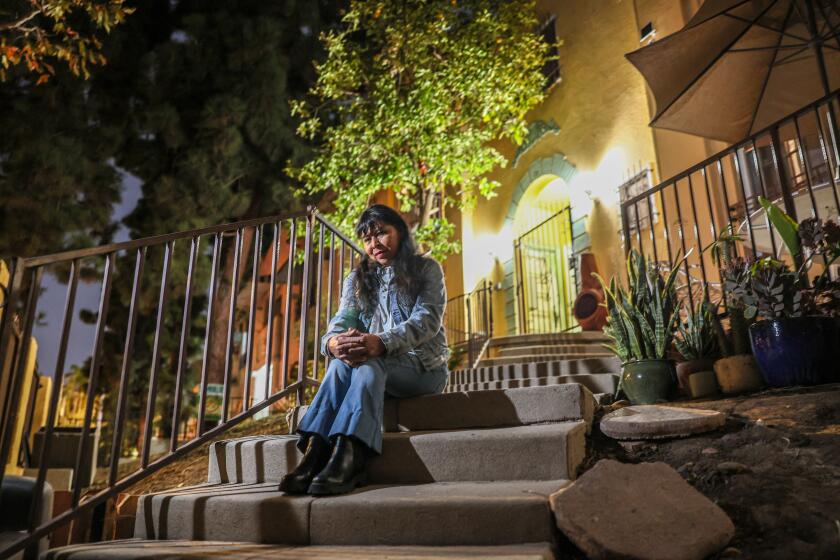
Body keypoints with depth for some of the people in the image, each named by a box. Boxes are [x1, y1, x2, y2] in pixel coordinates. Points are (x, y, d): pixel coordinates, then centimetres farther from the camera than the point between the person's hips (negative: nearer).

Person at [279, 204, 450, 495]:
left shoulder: (426, 269, 3)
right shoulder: (356, 279, 15)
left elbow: (427, 320, -14)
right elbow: (342, 321, -2)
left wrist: (381, 342, -34)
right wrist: (333, 342, -30)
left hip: (423, 367, -3)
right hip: (378, 369, 3)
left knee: (366, 363, -34)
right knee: (343, 360, -31)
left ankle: (346, 457, -49)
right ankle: (315, 453, -44)